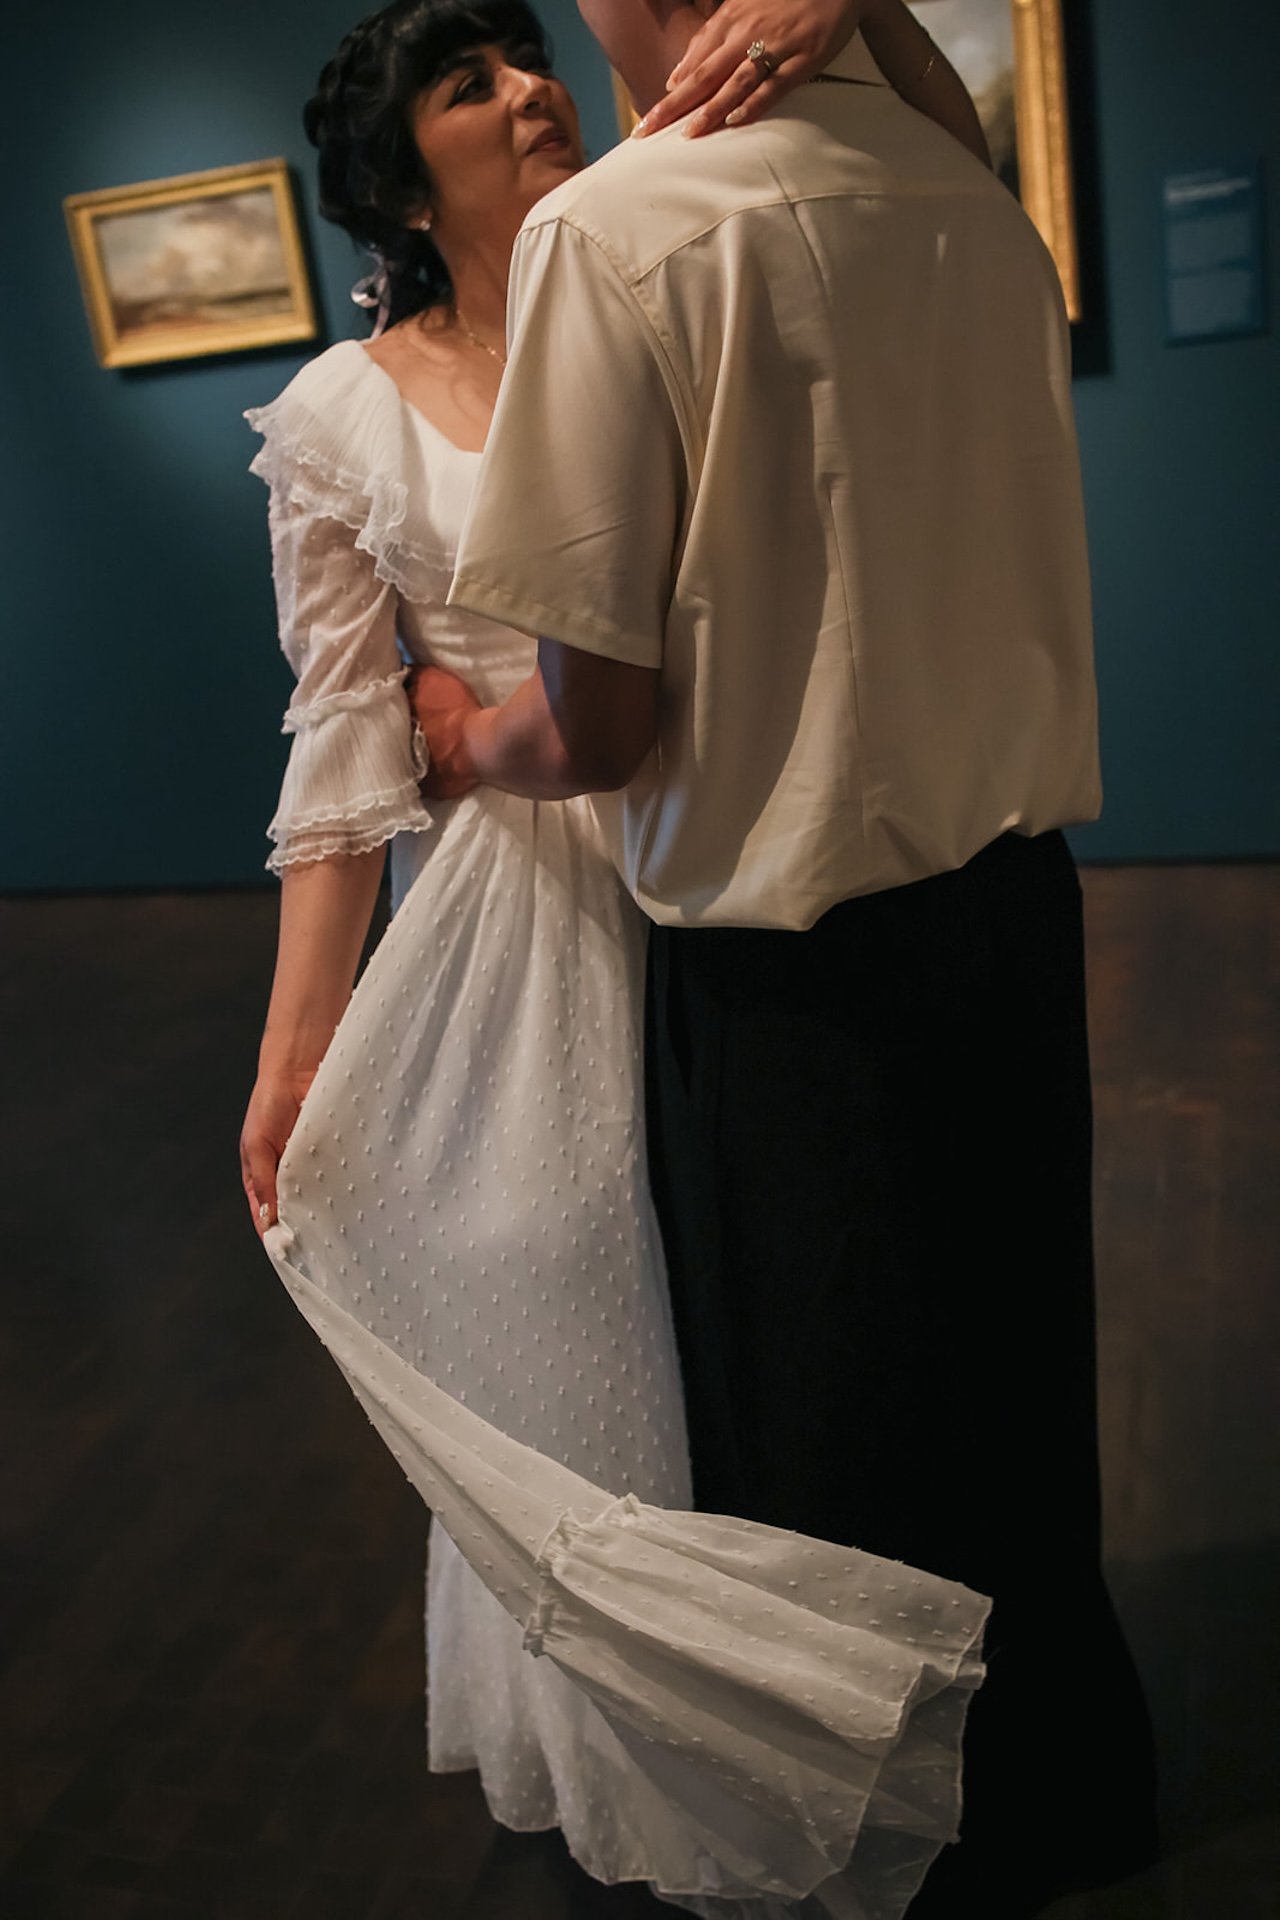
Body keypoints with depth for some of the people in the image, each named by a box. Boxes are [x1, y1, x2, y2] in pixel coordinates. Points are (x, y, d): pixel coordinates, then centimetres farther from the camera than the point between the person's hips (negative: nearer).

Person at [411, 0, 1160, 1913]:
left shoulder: (614, 229, -17)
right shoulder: (982, 200, 3)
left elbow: (600, 720, -17)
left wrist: (474, 746, 4)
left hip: (794, 966, -6)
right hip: (1019, 900, 7)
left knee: (835, 1458, 15)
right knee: (1014, 1392, 24)